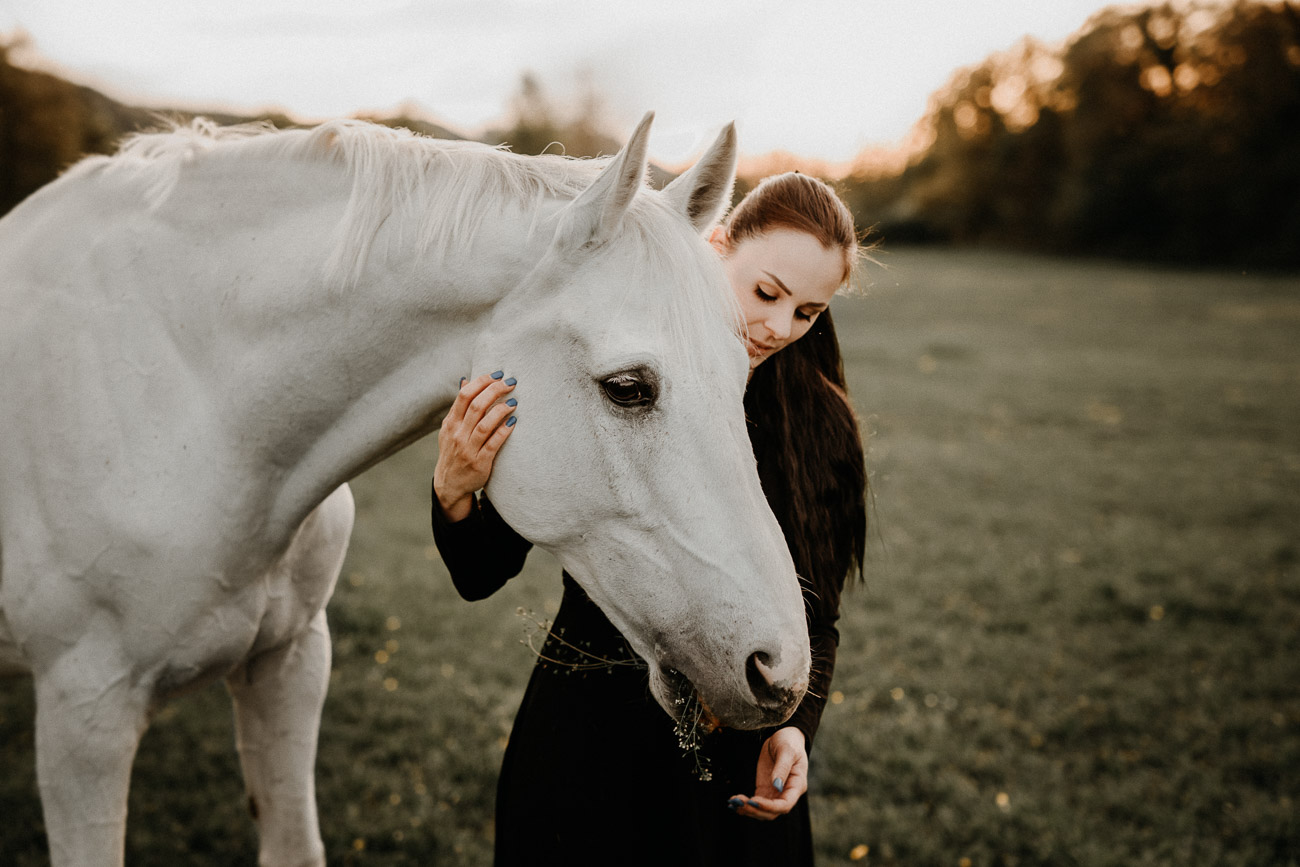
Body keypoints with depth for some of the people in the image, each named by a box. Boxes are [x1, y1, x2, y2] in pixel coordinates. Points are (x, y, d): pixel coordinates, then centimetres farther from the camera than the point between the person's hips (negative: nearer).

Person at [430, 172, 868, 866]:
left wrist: (795, 726, -13)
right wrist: (453, 494, -30)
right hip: (586, 746, -2)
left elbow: (816, 618, 4)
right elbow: (482, 576, -10)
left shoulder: (821, 424, -3)